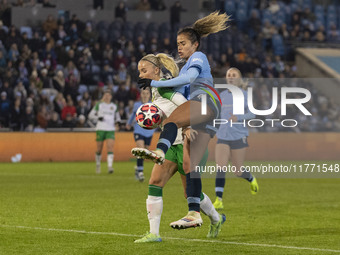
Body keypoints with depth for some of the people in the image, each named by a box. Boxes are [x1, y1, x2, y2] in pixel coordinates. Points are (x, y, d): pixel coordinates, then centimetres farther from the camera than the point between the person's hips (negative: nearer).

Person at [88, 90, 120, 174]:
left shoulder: (114, 106, 12)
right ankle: (98, 165, 26)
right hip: (100, 129, -1)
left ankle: (110, 167, -23)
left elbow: (117, 116, 26)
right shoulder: (99, 105, 5)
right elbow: (90, 115, 5)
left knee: (110, 147, -16)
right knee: (99, 149, 3)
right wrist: (98, 118, -13)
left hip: (110, 130, 1)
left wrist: (117, 122, 4)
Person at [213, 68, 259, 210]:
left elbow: (252, 113, -9)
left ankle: (251, 179, 39)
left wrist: (238, 118, -25)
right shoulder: (222, 95, 10)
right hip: (222, 137, 3)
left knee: (238, 172, 4)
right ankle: (219, 201, -14)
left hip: (239, 137, -3)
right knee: (220, 167, -14)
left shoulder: (244, 95, -2)